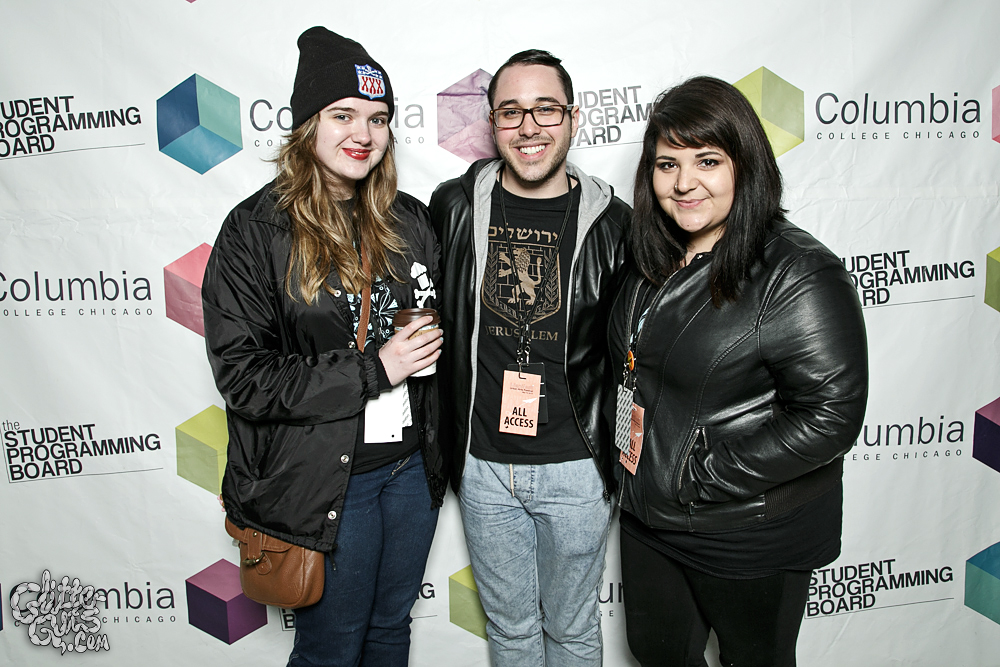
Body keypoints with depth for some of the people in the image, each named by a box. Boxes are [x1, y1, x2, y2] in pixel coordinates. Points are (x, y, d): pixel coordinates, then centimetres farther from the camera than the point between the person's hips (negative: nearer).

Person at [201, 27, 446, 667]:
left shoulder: (410, 220, 3)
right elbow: (243, 374, -17)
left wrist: (428, 346, -3)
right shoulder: (255, 231, -12)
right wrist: (373, 370, -21)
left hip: (412, 465, 5)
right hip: (322, 479, -4)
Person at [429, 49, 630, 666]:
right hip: (484, 464, 2)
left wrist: (619, 445, 2)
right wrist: (444, 440, 6)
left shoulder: (612, 221, -7)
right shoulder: (455, 208, -4)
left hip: (576, 466, -1)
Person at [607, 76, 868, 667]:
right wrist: (620, 443, 3)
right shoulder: (657, 262, 1)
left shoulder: (798, 275, -22)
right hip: (646, 518, 7)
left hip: (750, 539, -6)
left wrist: (699, 476, -23)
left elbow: (830, 418, -25)